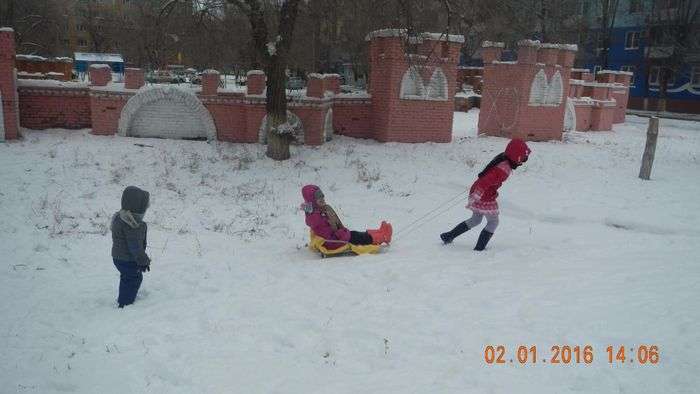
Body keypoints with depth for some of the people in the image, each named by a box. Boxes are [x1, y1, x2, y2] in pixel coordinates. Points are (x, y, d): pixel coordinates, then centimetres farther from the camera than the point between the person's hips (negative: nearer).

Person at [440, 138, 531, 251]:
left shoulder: (502, 158, 4)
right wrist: (474, 198, -28)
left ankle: (448, 236, 26)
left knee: (476, 219, 23)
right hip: (484, 198, -9)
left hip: (477, 191, 9)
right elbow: (485, 182, -31)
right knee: (493, 222, 9)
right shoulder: (504, 169, -26)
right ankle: (479, 248, 13)